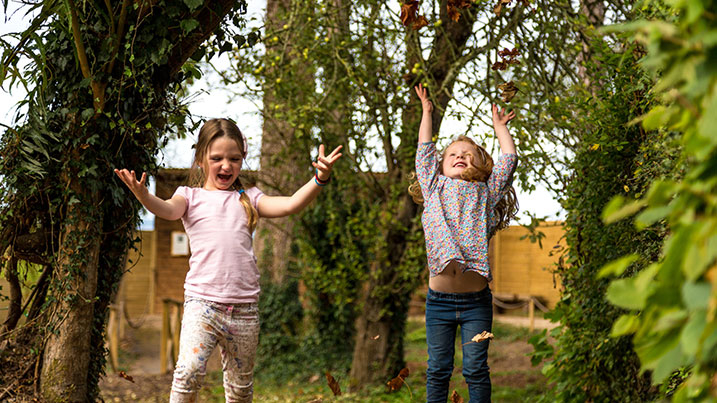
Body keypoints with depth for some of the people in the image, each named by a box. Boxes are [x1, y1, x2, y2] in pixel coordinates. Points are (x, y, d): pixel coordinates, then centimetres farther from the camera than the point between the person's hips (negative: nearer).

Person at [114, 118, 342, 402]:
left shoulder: (248, 199, 15)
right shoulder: (191, 196, 10)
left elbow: (290, 205, 3)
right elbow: (168, 210, -10)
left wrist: (319, 180, -13)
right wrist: (142, 195, -32)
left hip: (244, 307, 3)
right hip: (202, 301, -3)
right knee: (190, 370, -22)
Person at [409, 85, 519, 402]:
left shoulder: (485, 194, 10)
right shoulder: (435, 190, 13)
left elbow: (508, 158, 12)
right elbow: (424, 151, 17)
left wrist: (499, 125, 25)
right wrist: (427, 112, 26)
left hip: (476, 301, -1)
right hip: (439, 300, 1)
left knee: (476, 370, 1)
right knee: (438, 370, 4)